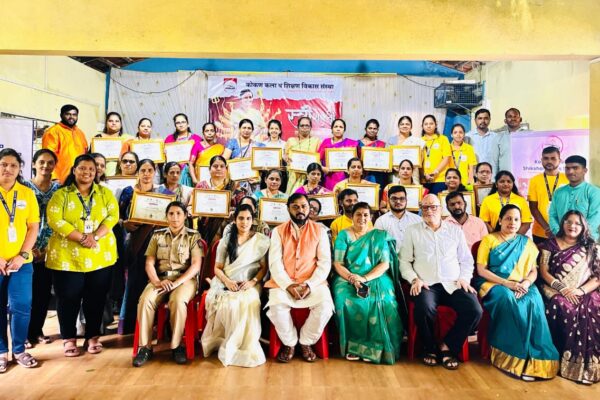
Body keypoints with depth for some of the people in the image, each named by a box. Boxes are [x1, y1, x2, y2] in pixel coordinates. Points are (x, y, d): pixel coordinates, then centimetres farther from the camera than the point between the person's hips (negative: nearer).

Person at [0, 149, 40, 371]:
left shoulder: (27, 194, 5)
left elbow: (33, 227, 4)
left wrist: (22, 255, -7)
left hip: (21, 261, 1)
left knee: (21, 306, 2)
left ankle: (19, 350, 18)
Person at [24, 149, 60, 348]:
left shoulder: (59, 189, 6)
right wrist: (29, 247, -10)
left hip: (50, 251, 3)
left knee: (45, 291, 8)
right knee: (28, 291, 0)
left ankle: (37, 330, 23)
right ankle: (26, 333, 14)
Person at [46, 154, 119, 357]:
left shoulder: (105, 193, 8)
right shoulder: (61, 194, 2)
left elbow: (113, 216, -4)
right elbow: (55, 220, -11)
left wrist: (95, 236, -18)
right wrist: (81, 237, -20)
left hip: (100, 256, 2)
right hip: (67, 256, -1)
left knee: (96, 298, 8)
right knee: (68, 298, 6)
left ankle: (93, 336, 21)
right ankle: (69, 338, 21)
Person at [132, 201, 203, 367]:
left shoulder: (193, 236, 4)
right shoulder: (157, 235, 12)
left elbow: (196, 265, -5)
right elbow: (149, 263, 6)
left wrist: (177, 282, -18)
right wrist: (157, 281, -14)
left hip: (185, 279, -2)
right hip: (160, 279, 3)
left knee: (178, 301, -35)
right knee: (145, 300, -29)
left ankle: (176, 346, -18)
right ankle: (145, 347, -17)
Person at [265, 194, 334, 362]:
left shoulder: (319, 230, 5)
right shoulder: (278, 231, 5)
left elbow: (325, 262, -1)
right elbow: (275, 263, -3)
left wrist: (309, 285, -15)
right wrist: (288, 285, -17)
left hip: (313, 282, 0)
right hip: (283, 282, 0)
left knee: (325, 306, -26)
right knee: (277, 305, -28)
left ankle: (305, 342, 1)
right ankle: (289, 342, 0)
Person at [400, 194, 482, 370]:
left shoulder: (455, 230, 17)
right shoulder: (412, 231, 11)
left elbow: (466, 260, 17)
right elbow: (404, 261, 8)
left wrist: (464, 278, 0)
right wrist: (414, 279, -7)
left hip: (453, 284, 2)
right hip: (426, 284, -2)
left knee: (475, 310, -25)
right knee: (424, 308, -35)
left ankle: (447, 346, -3)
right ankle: (430, 348, -4)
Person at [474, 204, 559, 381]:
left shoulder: (527, 243, 16)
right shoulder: (489, 240, 5)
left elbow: (533, 271, 9)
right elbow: (481, 270, -4)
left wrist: (526, 283, -14)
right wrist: (506, 282, -15)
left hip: (521, 286, 3)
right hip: (494, 284, -3)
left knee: (534, 302, -32)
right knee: (507, 299, -37)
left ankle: (534, 358, -27)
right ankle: (517, 357, -29)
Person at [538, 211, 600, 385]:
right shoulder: (551, 244, 9)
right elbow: (544, 271, 1)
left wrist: (581, 291, -13)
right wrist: (563, 289, -13)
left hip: (585, 292, 1)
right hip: (556, 290, -1)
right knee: (564, 308, -34)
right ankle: (567, 358, -23)